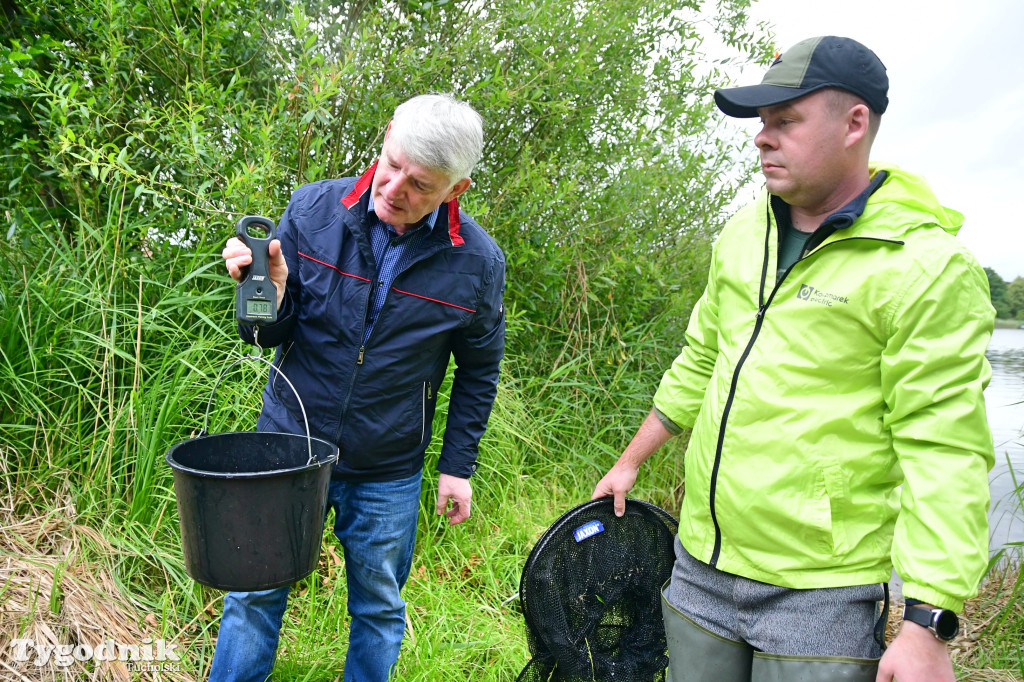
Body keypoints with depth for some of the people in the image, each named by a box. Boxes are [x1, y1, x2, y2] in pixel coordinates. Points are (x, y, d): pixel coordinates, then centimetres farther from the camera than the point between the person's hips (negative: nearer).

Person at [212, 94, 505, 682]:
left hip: (387, 477, 0)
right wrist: (268, 293, -26)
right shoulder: (312, 209, -12)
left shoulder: (477, 263, -12)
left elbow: (479, 371, 2)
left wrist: (458, 466, 3)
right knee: (255, 593, 16)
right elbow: (269, 337, -4)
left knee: (379, 610, 18)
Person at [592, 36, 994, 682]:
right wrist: (630, 462, 20)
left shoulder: (926, 267, -14)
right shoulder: (743, 233, 6)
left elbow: (945, 454, -16)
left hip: (819, 594, -5)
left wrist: (928, 626, -18)